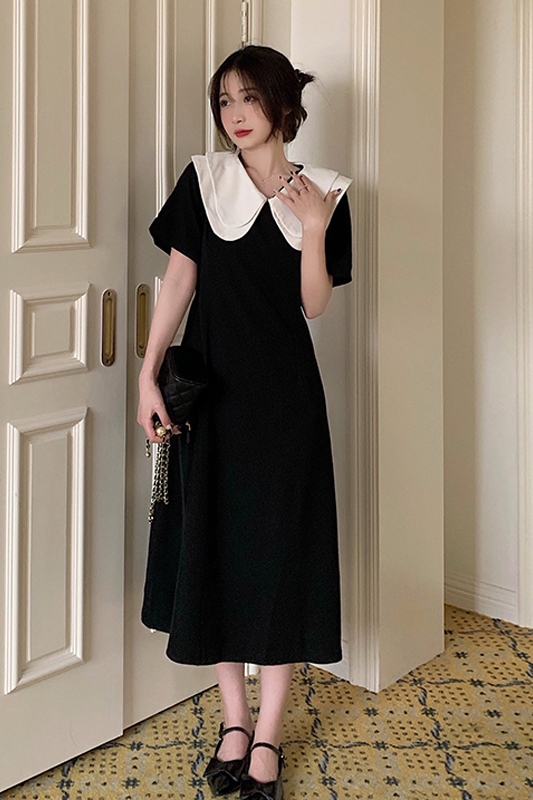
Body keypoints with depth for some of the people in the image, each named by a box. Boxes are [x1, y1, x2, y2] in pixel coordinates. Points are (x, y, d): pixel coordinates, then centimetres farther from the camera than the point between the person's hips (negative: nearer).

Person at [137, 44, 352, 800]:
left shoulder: (322, 194, 1)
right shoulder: (204, 179, 2)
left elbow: (313, 306, -2)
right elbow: (179, 280, 1)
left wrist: (313, 231, -17)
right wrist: (149, 373, -7)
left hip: (284, 394, -1)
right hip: (211, 390, 1)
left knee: (282, 547, 2)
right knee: (213, 544, 6)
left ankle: (269, 733, 16)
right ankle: (234, 718, 23)